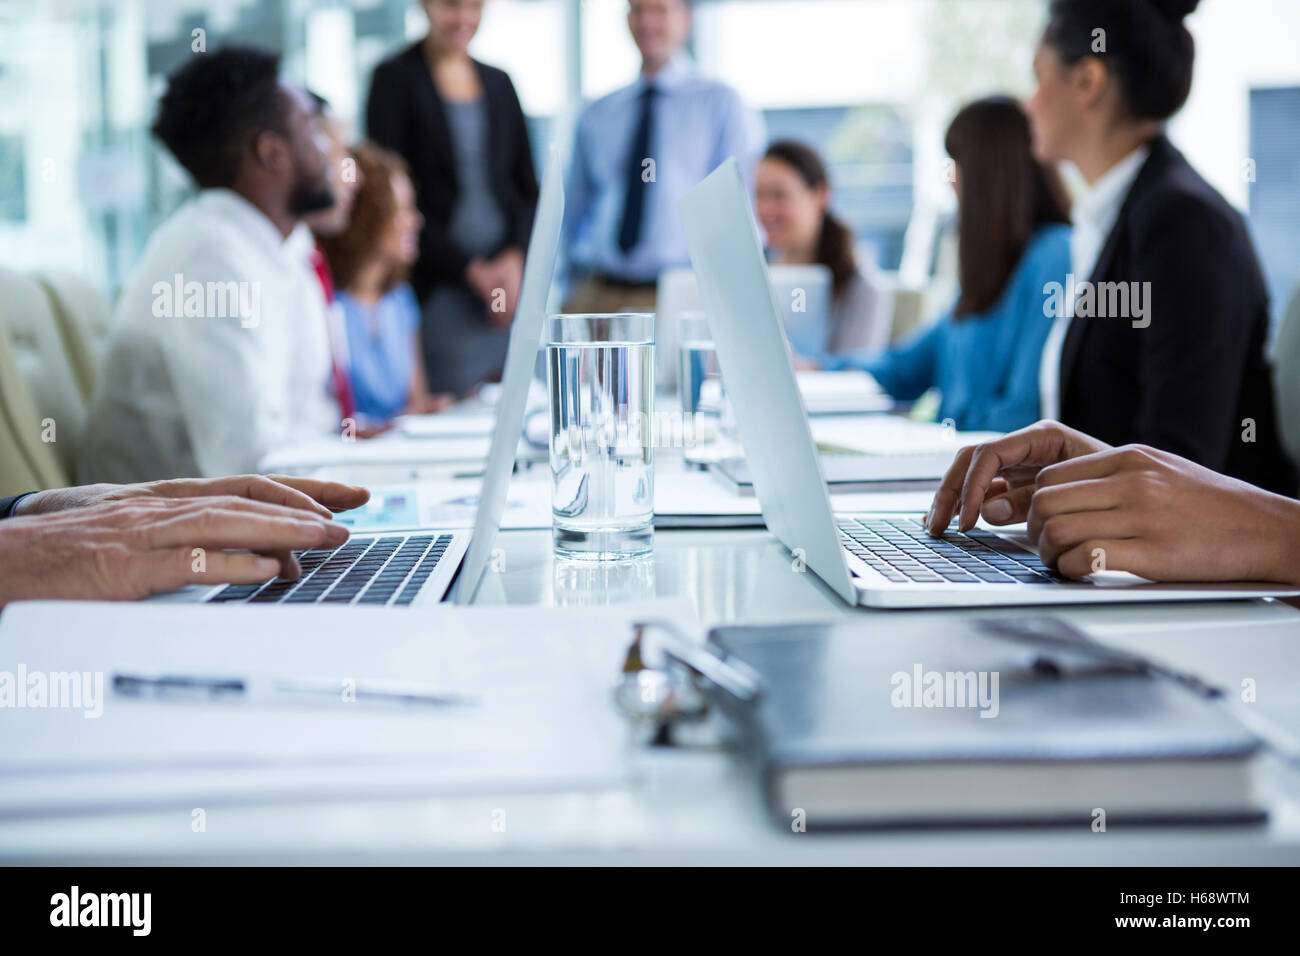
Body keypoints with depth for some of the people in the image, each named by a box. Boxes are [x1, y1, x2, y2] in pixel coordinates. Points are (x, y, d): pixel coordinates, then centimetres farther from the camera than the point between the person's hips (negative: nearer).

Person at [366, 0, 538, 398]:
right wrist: (470, 269, -9)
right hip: (441, 287, -5)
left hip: (510, 279, 5)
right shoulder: (395, 78, 0)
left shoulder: (498, 82, 16)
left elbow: (528, 187, 15)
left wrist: (515, 258, -4)